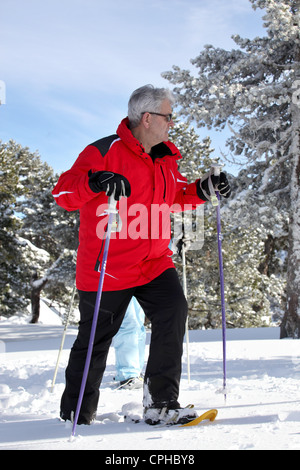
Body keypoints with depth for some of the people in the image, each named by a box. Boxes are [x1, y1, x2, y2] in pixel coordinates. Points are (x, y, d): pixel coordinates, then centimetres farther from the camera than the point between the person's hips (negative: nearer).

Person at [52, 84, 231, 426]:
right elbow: (63, 193, -20)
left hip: (154, 263, 6)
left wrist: (204, 189, 8)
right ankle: (76, 415, 24)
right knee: (95, 339, 4)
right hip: (107, 268, -6)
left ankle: (160, 402, -7)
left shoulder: (165, 159, 11)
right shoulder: (105, 152, -13)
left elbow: (177, 197, 27)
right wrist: (93, 182, -39)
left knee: (173, 311, -15)